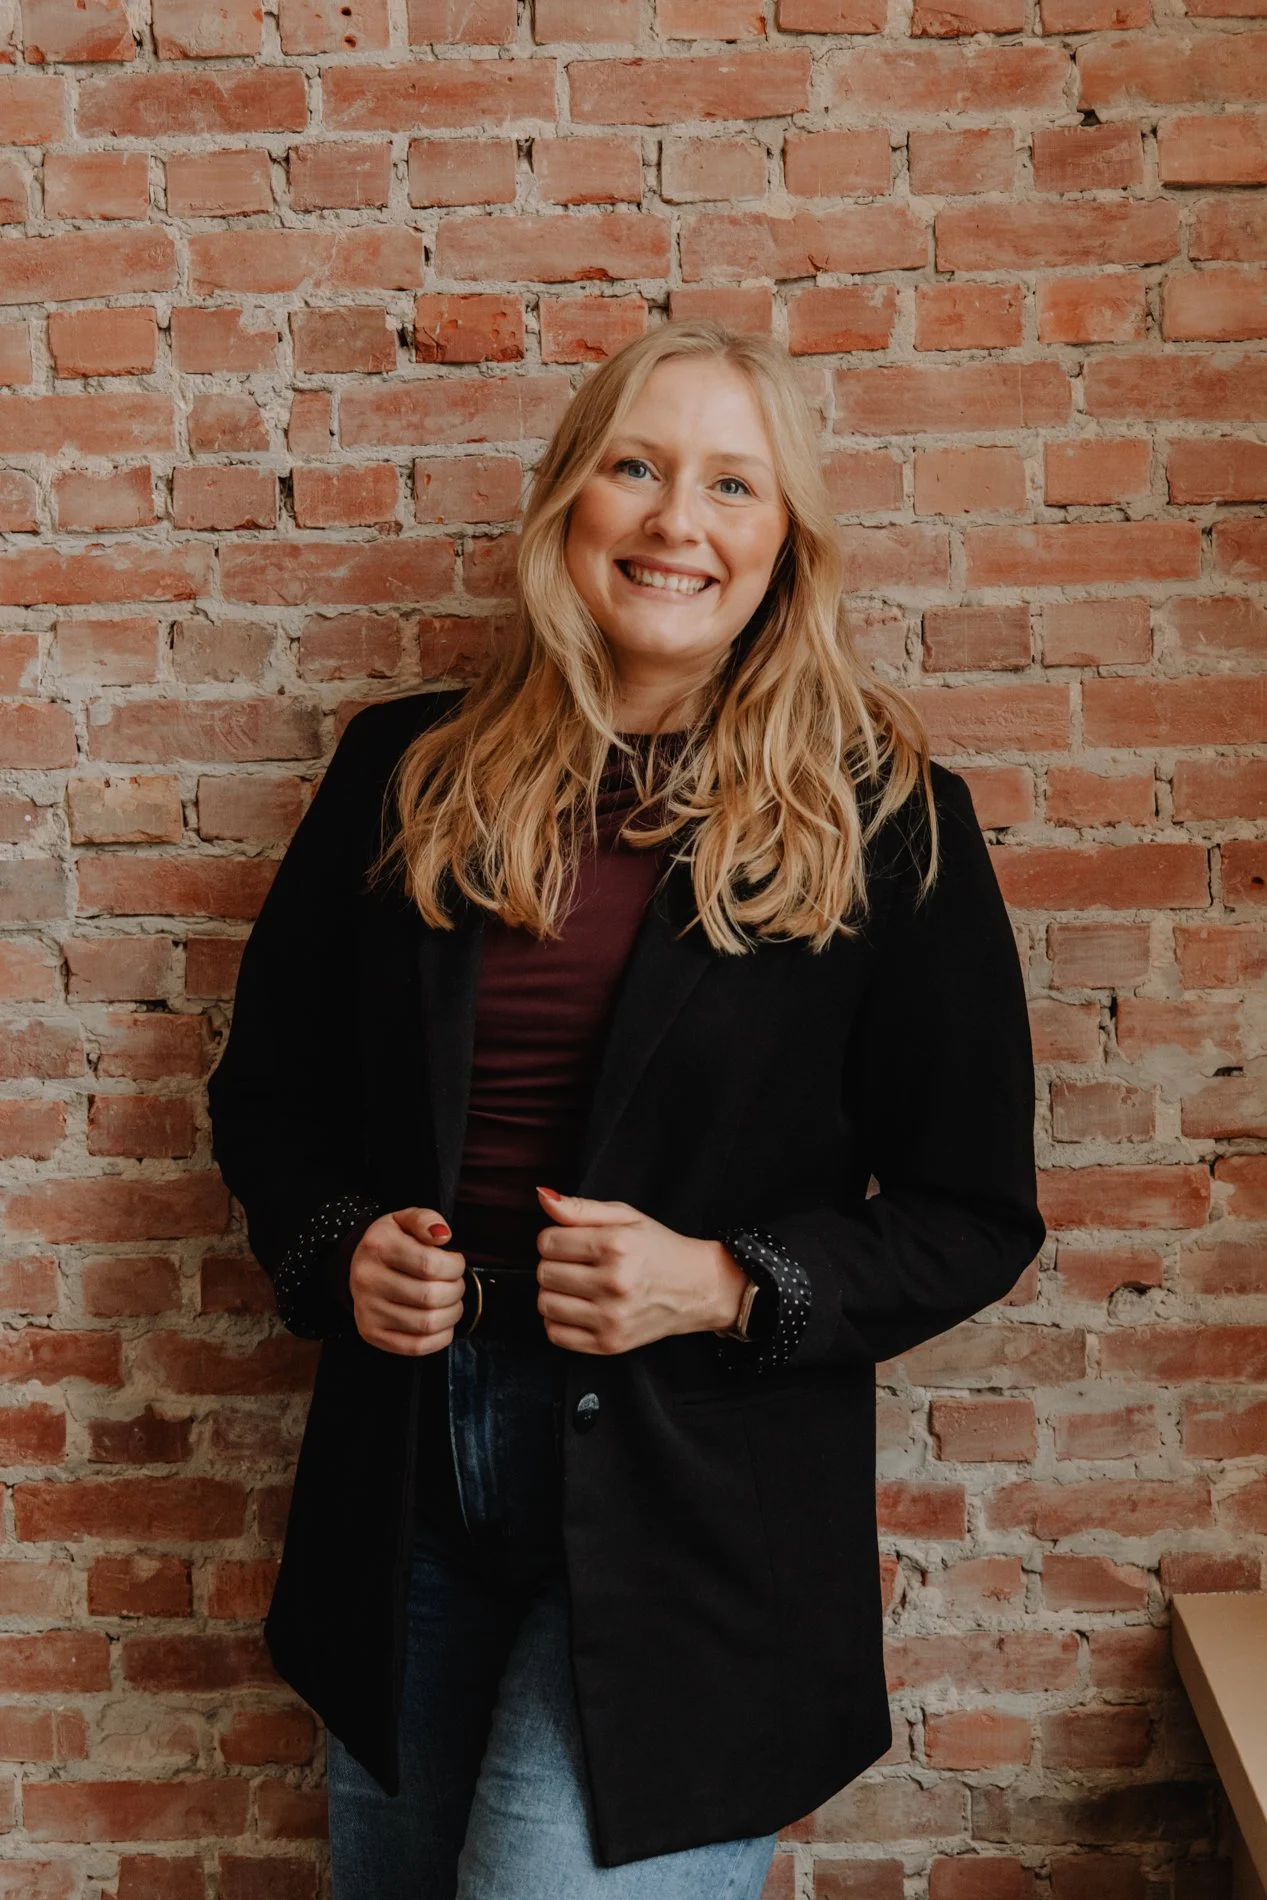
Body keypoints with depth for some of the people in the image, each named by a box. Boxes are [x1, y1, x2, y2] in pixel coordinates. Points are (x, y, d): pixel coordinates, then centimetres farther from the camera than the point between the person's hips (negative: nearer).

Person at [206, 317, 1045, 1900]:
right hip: (405, 1474, 4)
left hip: (694, 1504, -3)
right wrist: (335, 1248, -8)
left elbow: (974, 1215, -4)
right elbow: (267, 1085, 11)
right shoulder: (405, 774, 1)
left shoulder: (883, 820, -7)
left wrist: (722, 1287, -18)